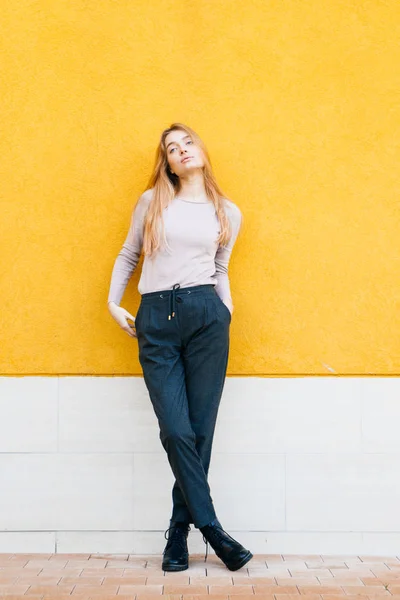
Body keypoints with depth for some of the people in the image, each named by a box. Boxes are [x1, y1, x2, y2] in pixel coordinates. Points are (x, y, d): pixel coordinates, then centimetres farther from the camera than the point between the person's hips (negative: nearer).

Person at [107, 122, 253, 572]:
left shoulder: (228, 213, 13)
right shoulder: (152, 201, 11)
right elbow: (127, 255, 17)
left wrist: (226, 304, 6)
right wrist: (113, 304, 10)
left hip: (206, 317, 1)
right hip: (156, 321, 0)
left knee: (199, 430, -1)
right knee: (176, 431, -8)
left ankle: (179, 531, 12)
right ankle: (211, 529, 2)